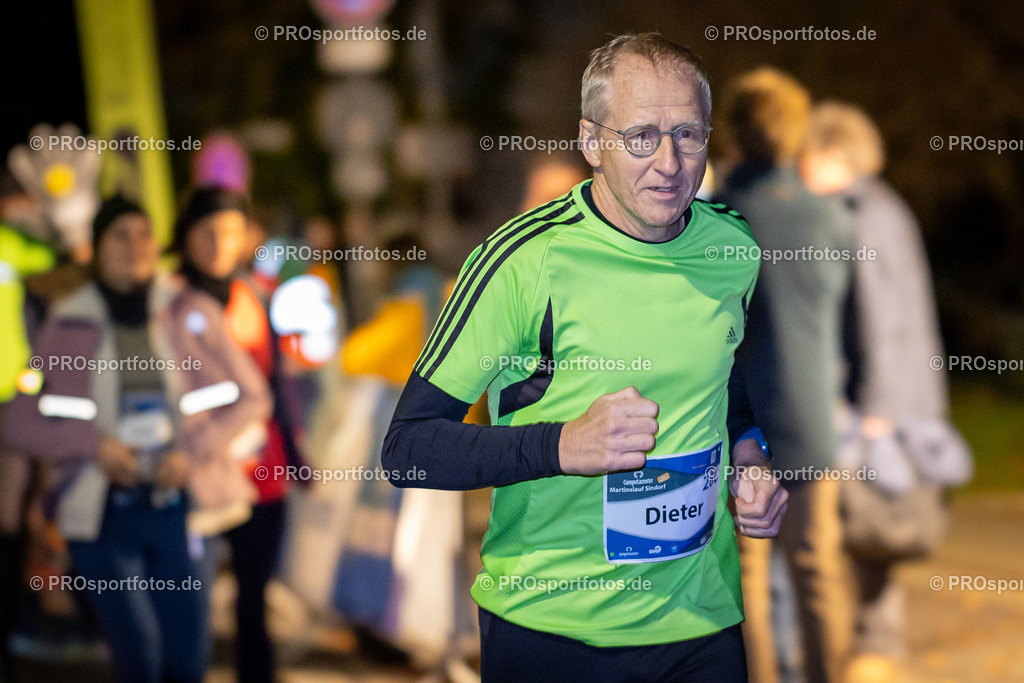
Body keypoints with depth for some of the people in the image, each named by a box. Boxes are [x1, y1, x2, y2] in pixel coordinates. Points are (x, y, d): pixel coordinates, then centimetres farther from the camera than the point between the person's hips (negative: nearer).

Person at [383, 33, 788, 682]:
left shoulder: (733, 245, 1)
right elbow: (407, 447, -16)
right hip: (547, 626, -4)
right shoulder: (524, 258, -16)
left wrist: (748, 455, 1)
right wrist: (564, 446, -27)